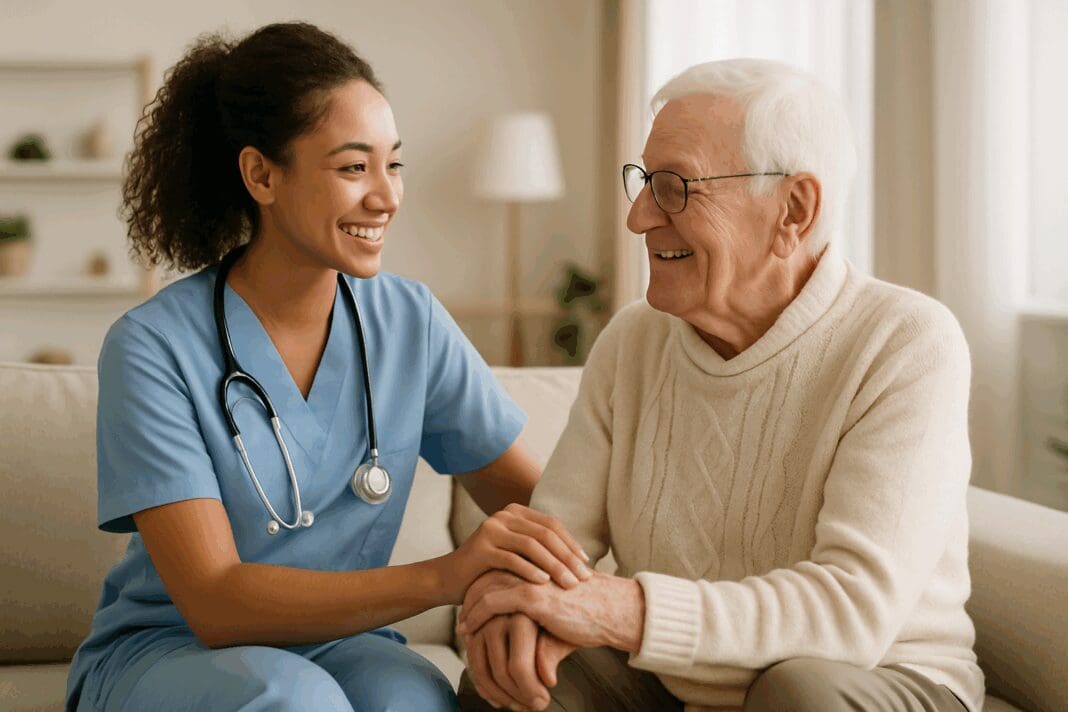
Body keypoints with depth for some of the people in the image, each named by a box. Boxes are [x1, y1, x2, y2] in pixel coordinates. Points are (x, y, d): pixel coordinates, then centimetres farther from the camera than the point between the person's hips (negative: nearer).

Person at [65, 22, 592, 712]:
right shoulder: (154, 347, -15)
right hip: (164, 654, -2)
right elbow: (215, 605, -22)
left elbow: (539, 504, -1)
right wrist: (444, 576, -34)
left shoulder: (411, 323, -3)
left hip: (343, 648, 3)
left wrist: (518, 574, -26)